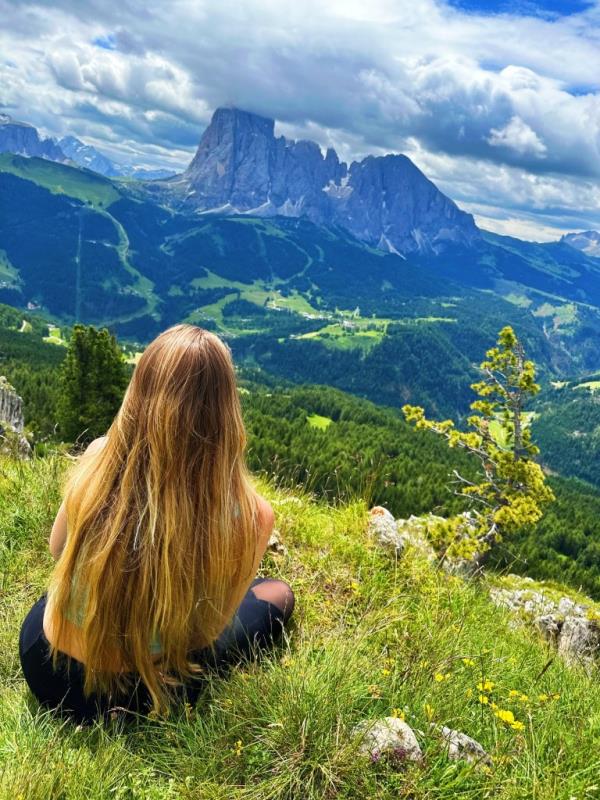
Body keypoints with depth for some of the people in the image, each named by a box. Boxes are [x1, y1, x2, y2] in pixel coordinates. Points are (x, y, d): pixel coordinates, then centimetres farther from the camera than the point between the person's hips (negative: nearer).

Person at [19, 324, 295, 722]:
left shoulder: (98, 456, -22)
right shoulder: (248, 511, -31)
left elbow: (58, 549, -2)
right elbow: (208, 629, -14)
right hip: (134, 694, -3)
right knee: (277, 593, 21)